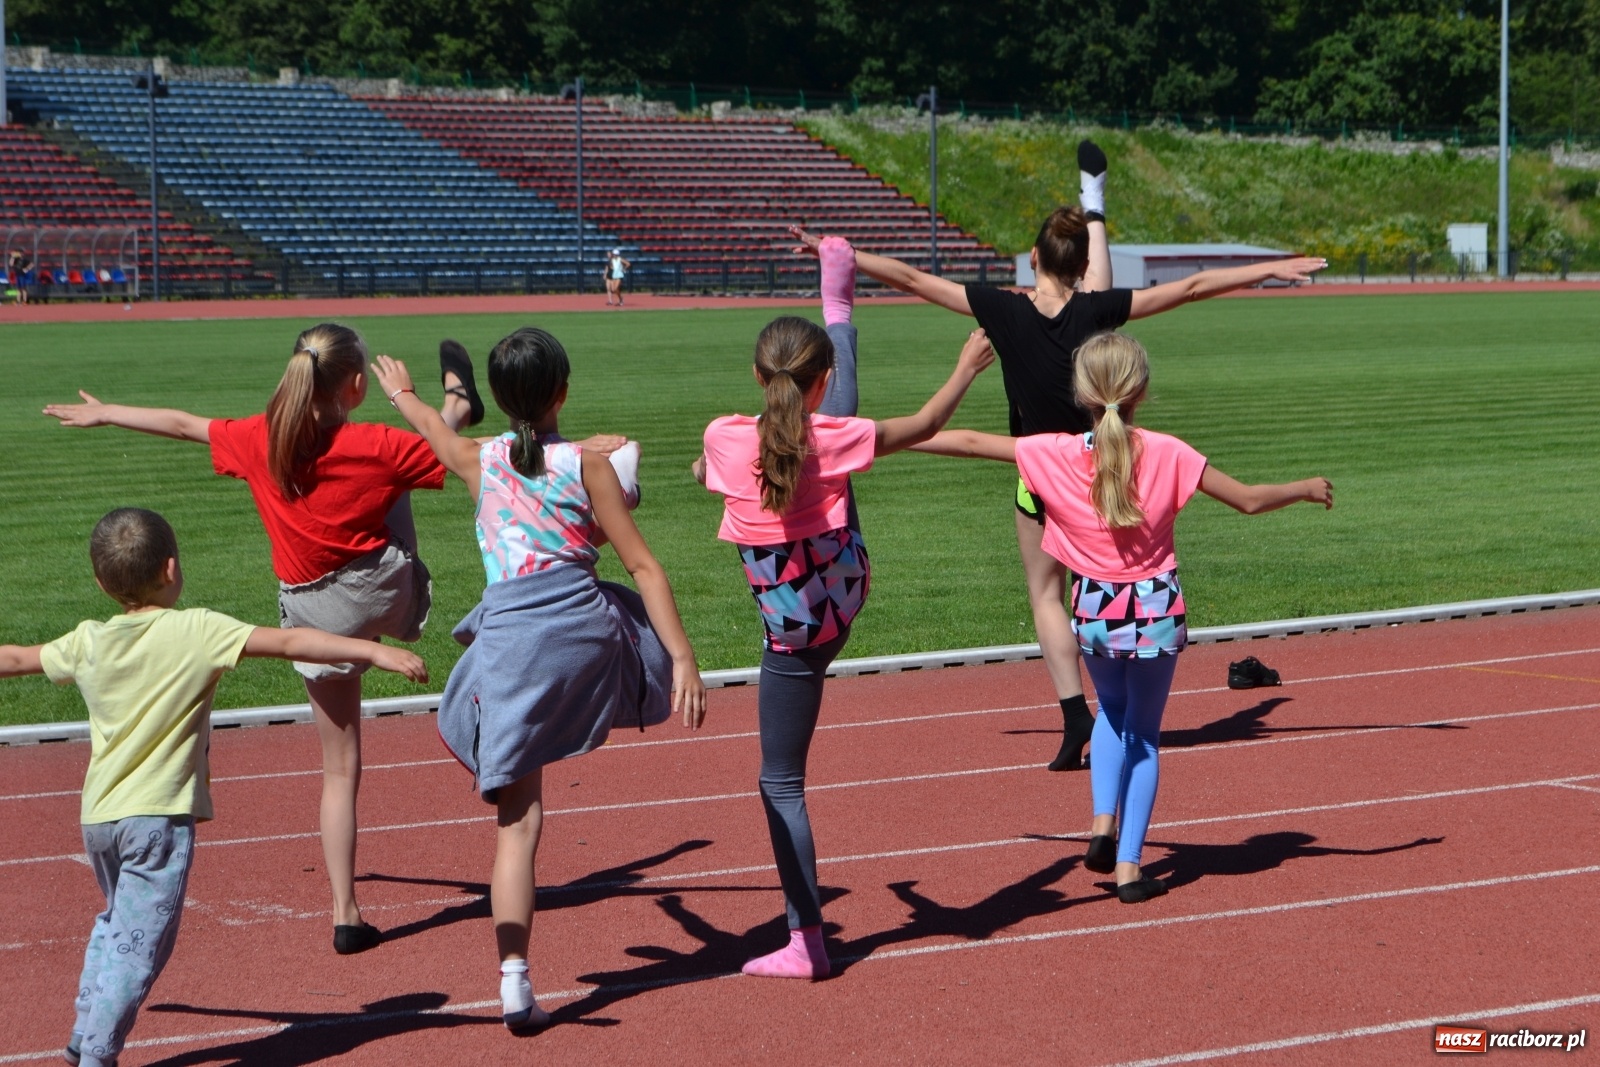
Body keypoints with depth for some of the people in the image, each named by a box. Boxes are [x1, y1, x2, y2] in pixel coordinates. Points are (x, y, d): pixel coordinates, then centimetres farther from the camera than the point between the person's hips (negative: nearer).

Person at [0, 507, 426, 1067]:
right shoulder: (196, 632, -10)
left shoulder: (87, 642, 7)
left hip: (97, 815, 6)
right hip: (158, 813, -6)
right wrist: (375, 651, -19)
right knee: (139, 941, -3)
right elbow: (289, 643, -17)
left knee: (115, 922, 26)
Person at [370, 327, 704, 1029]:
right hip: (587, 630, -2)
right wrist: (683, 657, -2)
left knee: (517, 822, 1)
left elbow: (432, 429, 33)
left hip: (511, 642, 2)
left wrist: (402, 394, 55)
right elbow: (642, 566, -1)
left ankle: (514, 982, -5)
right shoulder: (588, 465, 2)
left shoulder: (480, 462, 9)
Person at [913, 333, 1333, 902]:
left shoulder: (1055, 454, -10)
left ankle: (1103, 820, 8)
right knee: (1145, 729, 14)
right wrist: (1307, 488, 13)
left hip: (1093, 610, 1)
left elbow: (969, 441, -2)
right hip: (1155, 607, -1)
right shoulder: (1167, 454, -12)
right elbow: (1250, 499, -5)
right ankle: (1128, 865, 9)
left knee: (1113, 710, 28)